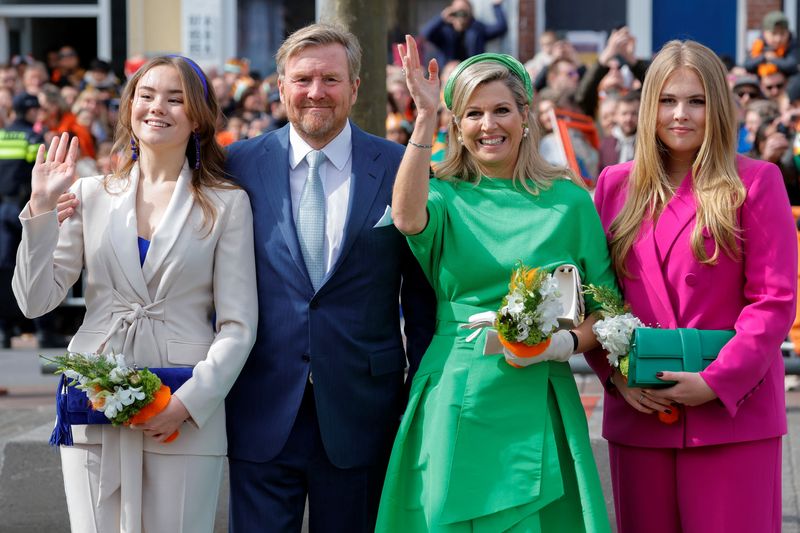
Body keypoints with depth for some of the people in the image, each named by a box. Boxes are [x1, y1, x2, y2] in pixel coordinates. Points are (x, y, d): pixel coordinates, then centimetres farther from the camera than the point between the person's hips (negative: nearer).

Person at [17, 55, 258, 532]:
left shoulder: (227, 204, 2)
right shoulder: (91, 195, 8)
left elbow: (238, 326, -1)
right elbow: (37, 300, 5)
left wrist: (188, 403, -12)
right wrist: (42, 207, -4)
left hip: (188, 416, -2)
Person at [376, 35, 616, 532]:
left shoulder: (568, 200, 5)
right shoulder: (446, 196, 5)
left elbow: (606, 309, 8)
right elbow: (408, 217, -21)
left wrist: (565, 342, -12)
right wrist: (425, 118, -23)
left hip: (536, 405, 0)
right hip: (456, 403, 0)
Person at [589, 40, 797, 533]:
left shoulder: (756, 182, -1)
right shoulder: (616, 185, 10)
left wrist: (717, 381, -14)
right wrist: (614, 374, -4)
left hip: (732, 413, -3)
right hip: (639, 414, 3)